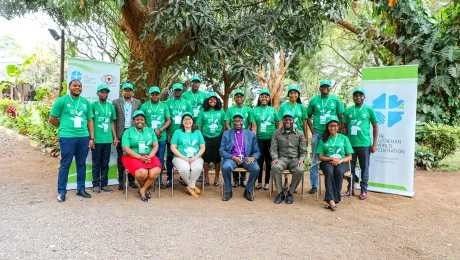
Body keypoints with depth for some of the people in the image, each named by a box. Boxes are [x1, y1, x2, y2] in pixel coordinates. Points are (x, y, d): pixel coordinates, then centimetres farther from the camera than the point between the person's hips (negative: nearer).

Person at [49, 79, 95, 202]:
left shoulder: (86, 102, 10)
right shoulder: (61, 100, -1)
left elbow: (90, 121, 11)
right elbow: (52, 119, 3)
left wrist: (92, 138, 5)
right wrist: (64, 128, 11)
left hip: (84, 137, 4)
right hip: (67, 138, -4)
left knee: (81, 164, 11)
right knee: (65, 165, 2)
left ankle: (81, 189, 22)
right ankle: (61, 192, 12)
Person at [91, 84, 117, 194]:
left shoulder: (111, 106, 10)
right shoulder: (93, 105, -1)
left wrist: (115, 137, 10)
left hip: (108, 139, 3)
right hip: (96, 139, -3)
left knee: (105, 163, 9)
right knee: (96, 163, 4)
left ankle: (104, 184, 18)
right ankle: (96, 185, 13)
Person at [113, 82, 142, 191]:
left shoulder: (137, 103, 9)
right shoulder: (116, 102, 4)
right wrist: (114, 135, -5)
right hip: (121, 133, -1)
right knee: (121, 157, 4)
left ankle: (131, 180, 13)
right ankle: (121, 181, 11)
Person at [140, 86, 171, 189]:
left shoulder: (164, 106, 9)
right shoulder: (144, 106, 5)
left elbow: (168, 120, 6)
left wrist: (160, 130, -9)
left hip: (161, 137, 1)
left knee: (160, 159, 7)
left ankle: (159, 180, 17)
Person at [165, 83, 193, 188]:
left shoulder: (187, 103, 6)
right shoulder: (168, 102, 3)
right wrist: (167, 133, -4)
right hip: (171, 134, -1)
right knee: (170, 156, 3)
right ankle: (169, 178, 11)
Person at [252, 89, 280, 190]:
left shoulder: (273, 110, 6)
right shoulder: (255, 110, 4)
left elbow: (278, 125, 8)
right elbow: (254, 126, -1)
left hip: (271, 138, 1)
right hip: (259, 138, 0)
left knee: (269, 160, 6)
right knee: (259, 160, 3)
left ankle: (267, 182, 16)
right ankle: (259, 182, 14)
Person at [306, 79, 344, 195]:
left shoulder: (336, 100, 4)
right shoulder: (314, 100, 5)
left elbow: (341, 118, 5)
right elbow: (308, 117, 9)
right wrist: (313, 131, -1)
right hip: (317, 133, 0)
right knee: (315, 160, 4)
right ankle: (314, 185, 14)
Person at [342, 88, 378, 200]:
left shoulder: (369, 109, 2)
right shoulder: (348, 110, 7)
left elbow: (375, 127, 4)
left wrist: (374, 144, -1)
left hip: (364, 144, -2)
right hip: (350, 144, 2)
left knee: (364, 168, 7)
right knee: (350, 168, 8)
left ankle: (364, 190, 18)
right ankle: (350, 189, 20)